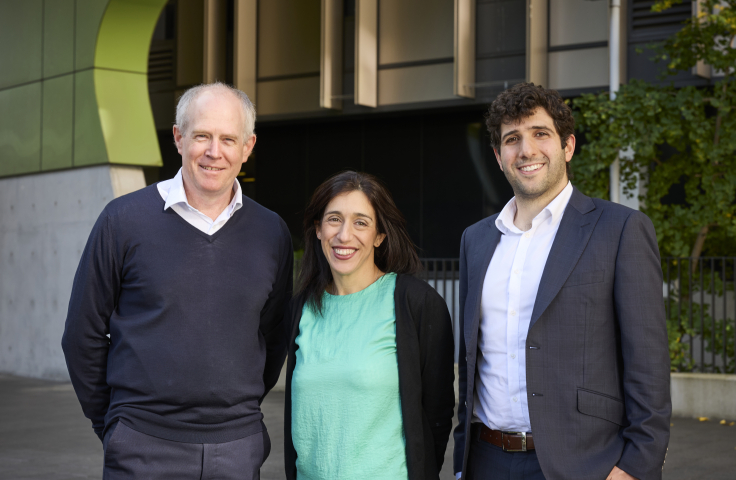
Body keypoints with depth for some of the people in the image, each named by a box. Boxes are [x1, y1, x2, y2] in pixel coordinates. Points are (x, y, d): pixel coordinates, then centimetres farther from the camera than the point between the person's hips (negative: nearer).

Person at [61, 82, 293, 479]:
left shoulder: (272, 233, 4)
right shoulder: (123, 220, -3)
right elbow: (83, 336, 3)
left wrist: (241, 411, 11)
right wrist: (109, 423, 6)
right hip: (144, 446, -2)